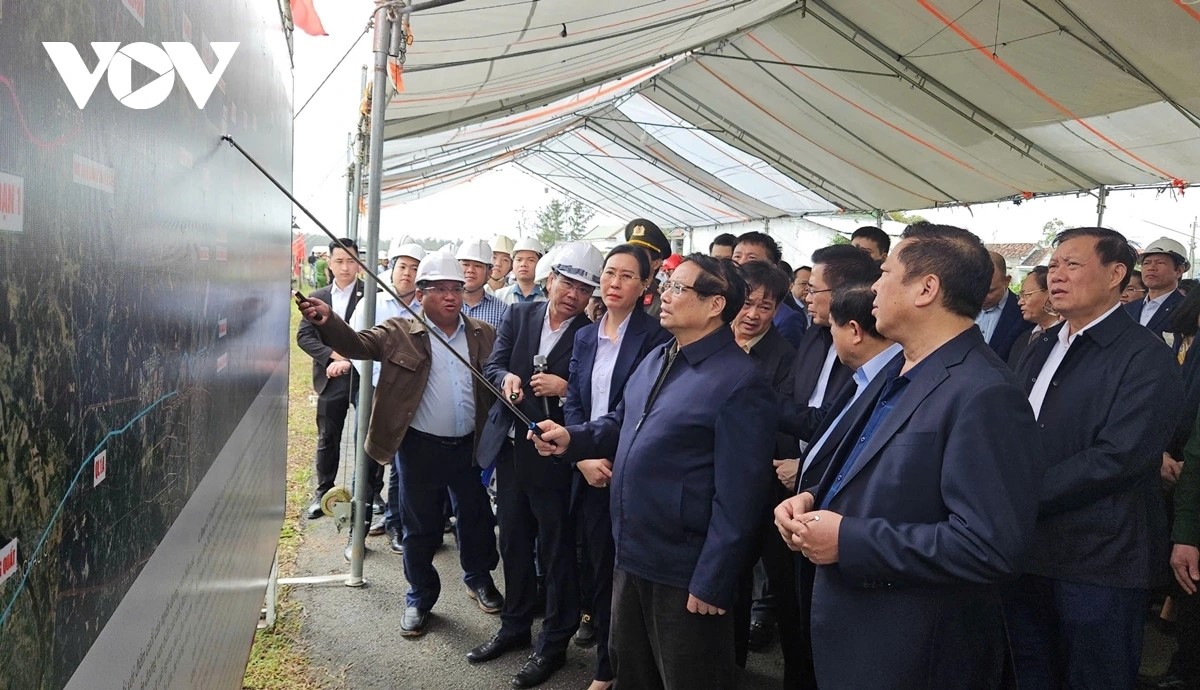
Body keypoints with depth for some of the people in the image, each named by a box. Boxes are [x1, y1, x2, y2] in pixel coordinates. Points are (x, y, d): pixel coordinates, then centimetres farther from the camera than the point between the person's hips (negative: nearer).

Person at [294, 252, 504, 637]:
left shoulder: (484, 336, 3)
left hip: (469, 446, 2)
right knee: (420, 526, 11)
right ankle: (420, 597, 31)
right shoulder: (401, 334, -4)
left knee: (476, 516, 17)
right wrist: (327, 321, -36)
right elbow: (357, 344, -15)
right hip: (420, 446, -2)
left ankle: (479, 579, 42)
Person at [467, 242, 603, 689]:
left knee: (557, 550, 7)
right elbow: (491, 366, -2)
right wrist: (506, 377, -22)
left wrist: (565, 389, -27)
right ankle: (515, 626, 36)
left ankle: (554, 643, 23)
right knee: (513, 542, 17)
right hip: (510, 447, 5)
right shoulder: (518, 316, 4)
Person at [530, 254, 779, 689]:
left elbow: (738, 497, -21)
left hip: (685, 571, -8)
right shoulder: (656, 360, 7)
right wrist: (572, 439, -1)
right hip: (631, 554, 8)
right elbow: (622, 423, 19)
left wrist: (711, 583, -19)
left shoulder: (740, 383, -20)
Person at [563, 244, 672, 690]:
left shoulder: (656, 335, -8)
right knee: (599, 570, 14)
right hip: (590, 472, 5)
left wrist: (618, 461, -16)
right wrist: (583, 456, -7)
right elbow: (573, 403, 8)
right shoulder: (585, 336, 10)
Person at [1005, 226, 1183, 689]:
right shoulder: (1041, 348, 13)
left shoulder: (1145, 358, -12)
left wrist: (1022, 496, -19)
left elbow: (1118, 457, -22)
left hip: (1100, 562, -7)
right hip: (1028, 549, 7)